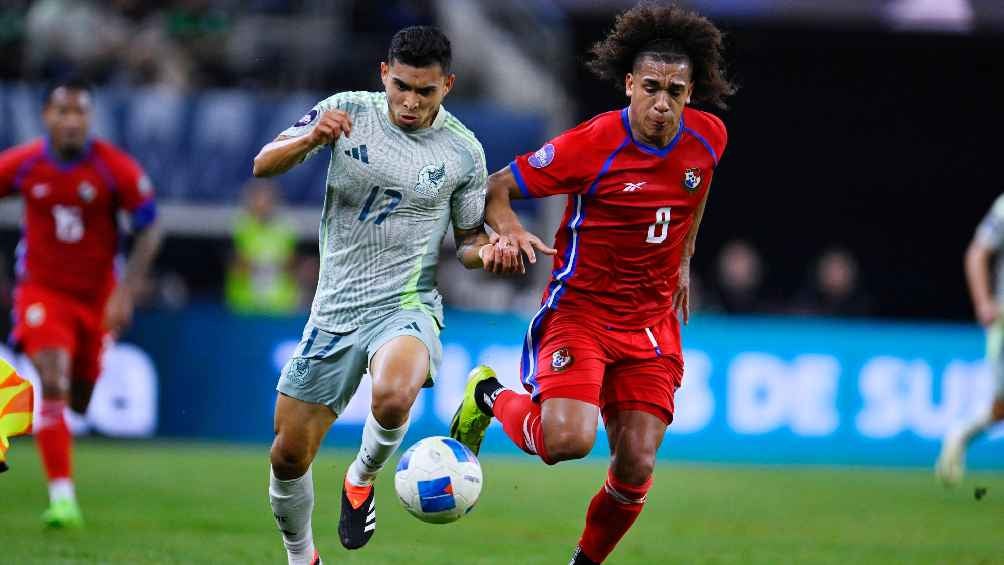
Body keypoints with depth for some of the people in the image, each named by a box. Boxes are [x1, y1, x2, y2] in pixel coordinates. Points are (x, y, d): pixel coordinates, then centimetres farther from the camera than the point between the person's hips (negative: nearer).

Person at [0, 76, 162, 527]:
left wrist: (126, 292, -15)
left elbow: (149, 230, -7)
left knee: (79, 400, 11)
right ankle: (62, 497, -20)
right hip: (43, 290, -1)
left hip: (96, 296, 1)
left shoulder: (116, 168, -13)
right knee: (53, 385, -21)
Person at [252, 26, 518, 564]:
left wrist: (487, 252, -16)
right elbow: (264, 165, -6)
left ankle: (362, 479, -3)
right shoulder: (347, 111, -4)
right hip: (335, 311, 2)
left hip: (407, 307, -2)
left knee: (393, 399, -36)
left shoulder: (463, 151, -4)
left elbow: (468, 239, 8)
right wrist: (312, 138, -26)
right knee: (288, 456, 4)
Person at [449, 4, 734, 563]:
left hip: (652, 321, 5)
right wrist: (509, 229, -32)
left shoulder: (708, 137, -3)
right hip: (580, 308, -4)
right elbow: (496, 188, -12)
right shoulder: (592, 145, -19)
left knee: (635, 468, -4)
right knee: (567, 440, -25)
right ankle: (491, 397, 8)